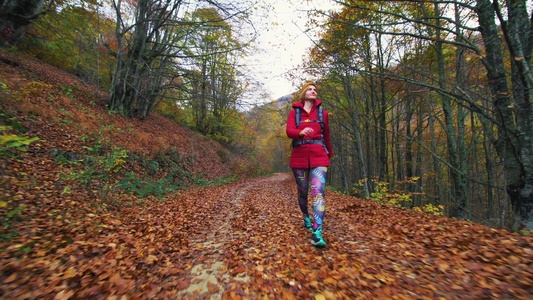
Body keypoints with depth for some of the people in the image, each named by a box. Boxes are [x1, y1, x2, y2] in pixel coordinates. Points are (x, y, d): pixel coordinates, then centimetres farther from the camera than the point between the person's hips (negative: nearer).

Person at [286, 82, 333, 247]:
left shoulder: (322, 113, 13)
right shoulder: (294, 112, 8)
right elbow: (289, 131, -8)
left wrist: (329, 154, 31)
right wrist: (301, 132, -30)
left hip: (318, 156, 0)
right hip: (299, 156, 0)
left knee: (318, 191, -16)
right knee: (302, 191, 11)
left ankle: (317, 233, -18)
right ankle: (306, 216, 39)